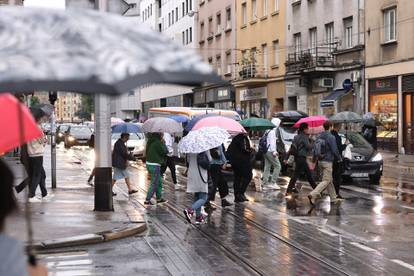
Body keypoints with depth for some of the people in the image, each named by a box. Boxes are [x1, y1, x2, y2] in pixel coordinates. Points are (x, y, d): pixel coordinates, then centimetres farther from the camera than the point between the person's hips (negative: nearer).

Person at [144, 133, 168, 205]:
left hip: (149, 164, 9)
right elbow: (165, 151, -16)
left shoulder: (150, 142, 9)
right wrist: (163, 143, -1)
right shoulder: (157, 142, -19)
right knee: (154, 184, 0)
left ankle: (159, 198, 26)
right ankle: (147, 200, 3)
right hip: (155, 165, -9)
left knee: (159, 181, 19)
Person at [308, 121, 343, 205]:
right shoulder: (331, 137, -15)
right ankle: (313, 194, -20)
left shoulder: (319, 137, 6)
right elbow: (334, 150, -15)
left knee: (329, 180, 16)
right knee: (326, 181, -5)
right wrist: (339, 158, 2)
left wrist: (314, 159, 16)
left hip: (320, 161, 8)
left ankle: (333, 198, 23)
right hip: (327, 162, -8)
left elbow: (314, 148, 8)